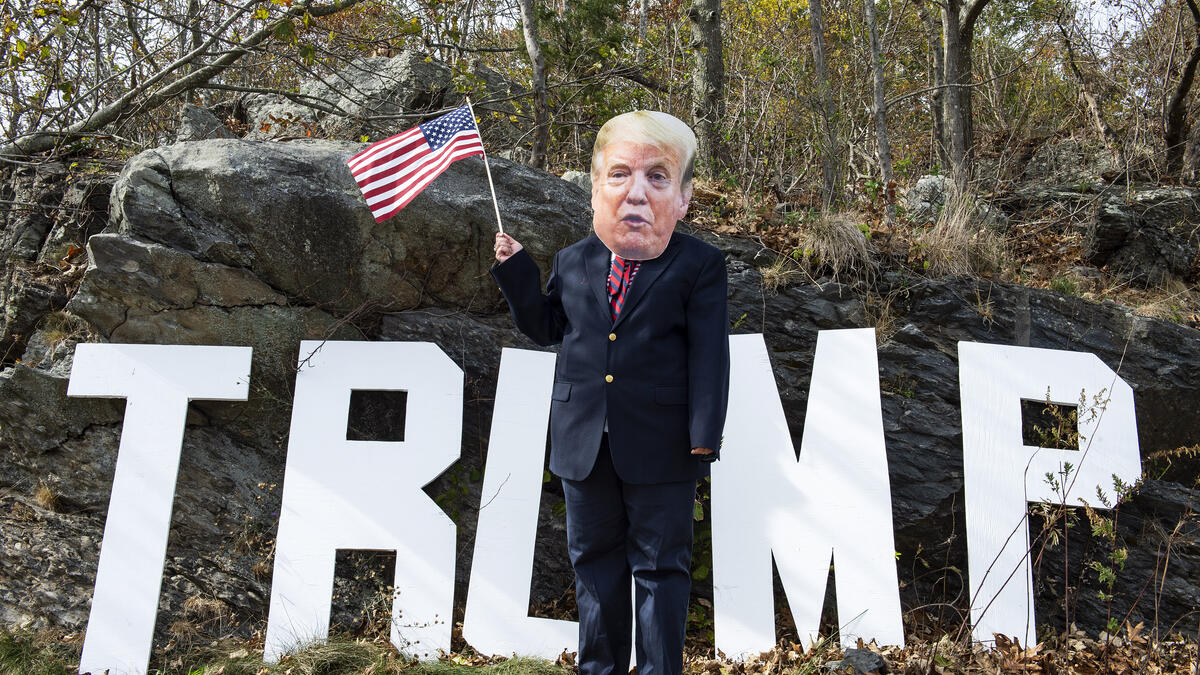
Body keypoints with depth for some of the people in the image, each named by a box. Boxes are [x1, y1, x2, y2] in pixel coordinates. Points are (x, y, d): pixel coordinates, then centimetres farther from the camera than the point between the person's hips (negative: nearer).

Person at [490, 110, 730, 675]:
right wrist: (515, 269, 7)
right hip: (584, 445, 4)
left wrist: (704, 434, -12)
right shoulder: (574, 262, 7)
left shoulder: (698, 266, -5)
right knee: (594, 561, 16)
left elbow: (709, 354, -8)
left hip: (660, 448, -4)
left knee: (660, 565, 9)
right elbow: (545, 326, 18)